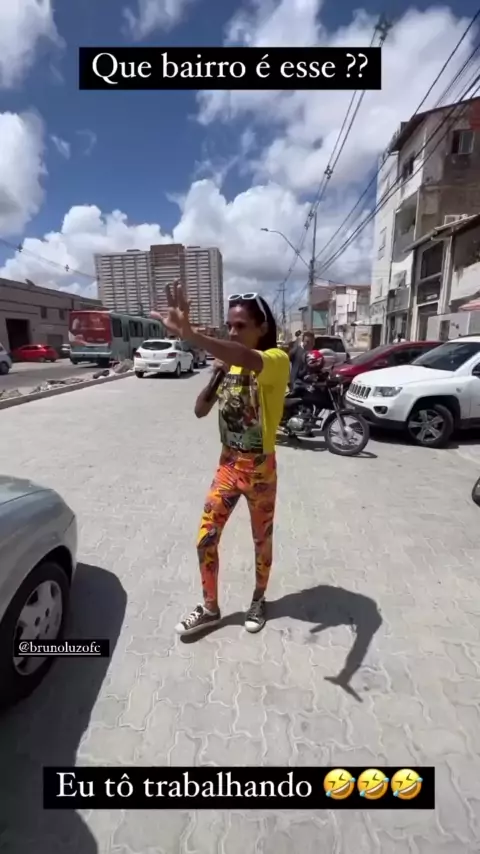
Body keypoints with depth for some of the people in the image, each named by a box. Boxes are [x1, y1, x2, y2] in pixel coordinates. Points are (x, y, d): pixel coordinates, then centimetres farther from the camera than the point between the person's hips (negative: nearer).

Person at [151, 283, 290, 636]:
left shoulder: (277, 360, -16)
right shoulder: (230, 363, 5)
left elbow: (250, 360, -43)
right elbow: (201, 410, 2)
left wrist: (190, 333, -54)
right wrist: (218, 372, -11)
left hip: (260, 468, -5)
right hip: (228, 464, 5)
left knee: (262, 539, 15)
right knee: (205, 539, 8)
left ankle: (259, 599, 42)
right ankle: (210, 608, 30)